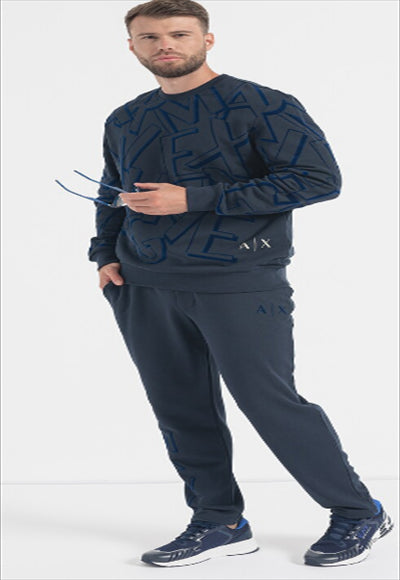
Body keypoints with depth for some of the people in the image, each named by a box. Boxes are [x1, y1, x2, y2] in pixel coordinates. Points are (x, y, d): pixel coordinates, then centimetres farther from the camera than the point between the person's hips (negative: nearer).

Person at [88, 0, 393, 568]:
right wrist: (104, 254, 9)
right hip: (143, 288, 6)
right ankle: (219, 522, 22)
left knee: (270, 403, -4)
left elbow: (320, 178, -14)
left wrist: (196, 200, -17)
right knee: (180, 410, 7)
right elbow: (111, 195, 30)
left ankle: (358, 514, 12)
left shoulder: (261, 106, -6)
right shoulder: (124, 121, 14)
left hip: (238, 285, -6)